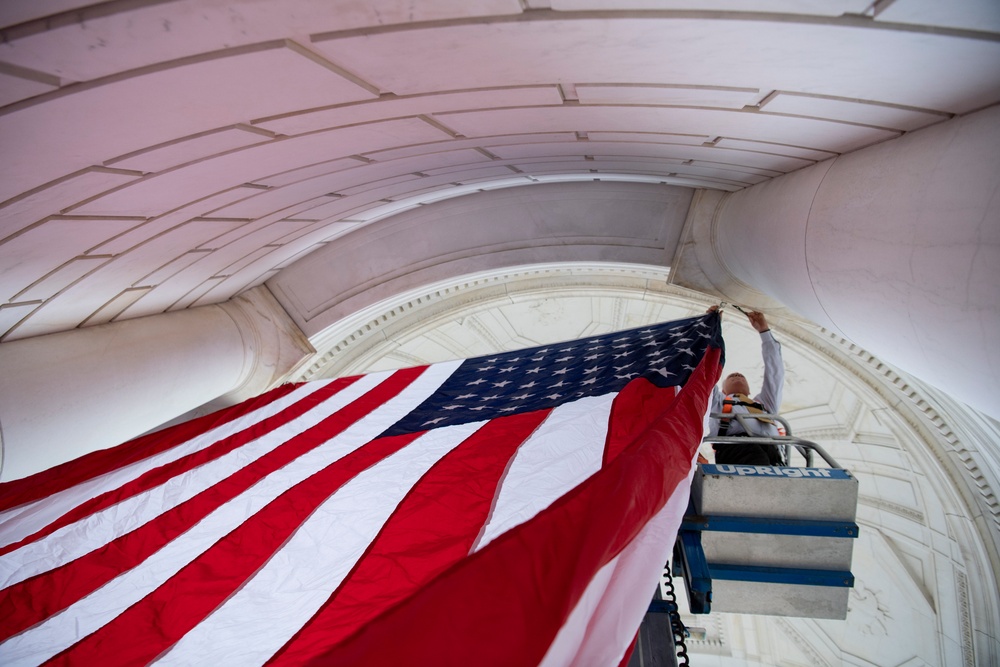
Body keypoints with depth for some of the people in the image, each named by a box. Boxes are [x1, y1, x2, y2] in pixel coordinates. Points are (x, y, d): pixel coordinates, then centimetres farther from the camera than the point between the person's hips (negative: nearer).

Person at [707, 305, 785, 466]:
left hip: (769, 446, 3)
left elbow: (775, 371, 40)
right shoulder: (718, 401, 35)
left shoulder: (764, 403, 42)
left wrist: (764, 330, 44)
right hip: (734, 443, -3)